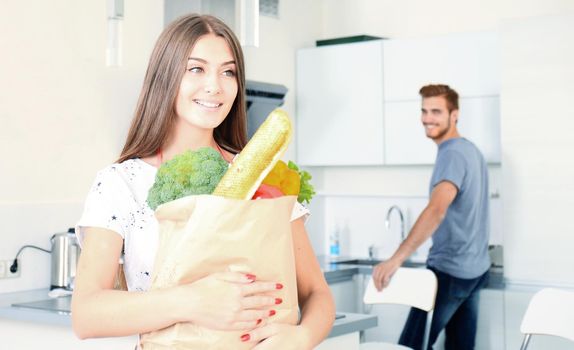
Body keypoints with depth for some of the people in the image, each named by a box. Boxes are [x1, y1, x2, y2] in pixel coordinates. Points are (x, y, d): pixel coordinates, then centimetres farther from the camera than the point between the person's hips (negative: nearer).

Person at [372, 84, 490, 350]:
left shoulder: (452, 154, -17)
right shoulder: (470, 150, 13)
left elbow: (437, 210, -32)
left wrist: (396, 259, -41)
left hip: (449, 269, -9)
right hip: (476, 267, 10)